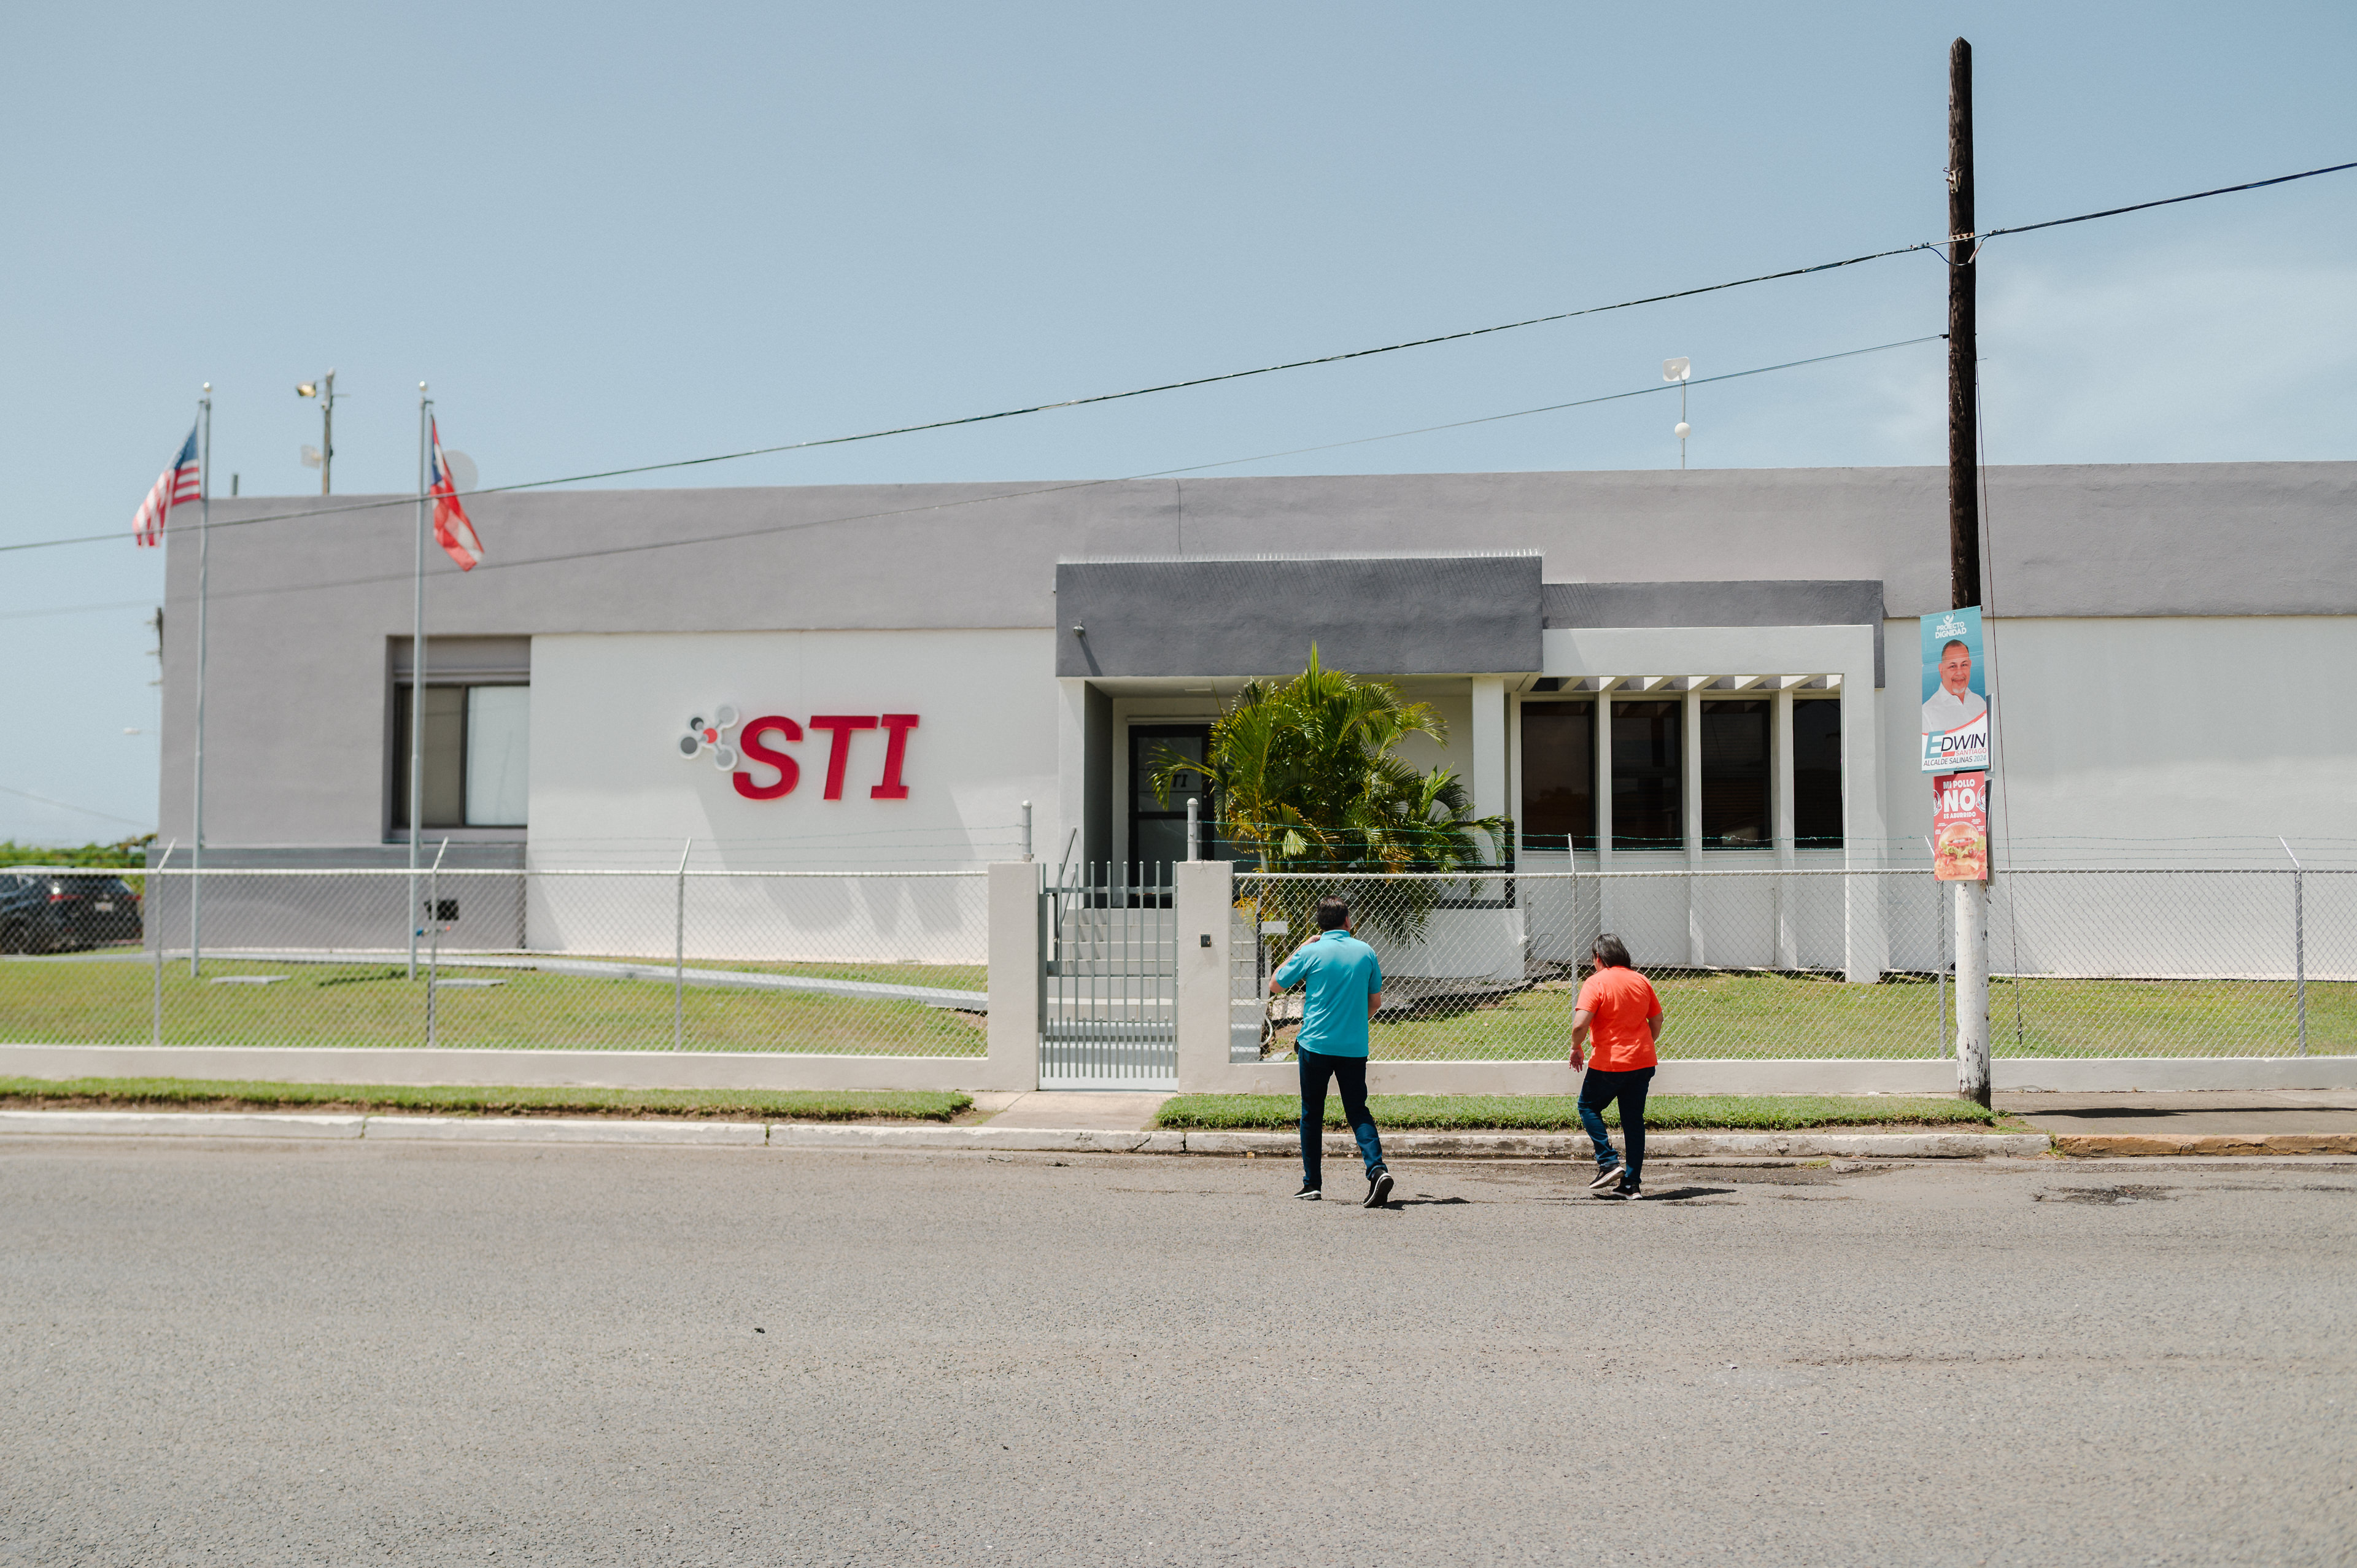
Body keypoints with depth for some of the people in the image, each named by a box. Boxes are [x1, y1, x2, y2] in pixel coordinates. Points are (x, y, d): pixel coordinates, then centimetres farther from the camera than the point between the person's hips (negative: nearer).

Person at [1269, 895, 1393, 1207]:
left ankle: (1312, 1184, 13)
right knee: (1358, 1111, 8)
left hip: (1316, 1045, -2)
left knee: (1312, 1113, 10)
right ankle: (1377, 1168, -14)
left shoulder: (1311, 952, -5)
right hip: (1355, 1048, 2)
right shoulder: (1366, 952, 4)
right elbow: (1375, 1001, 13)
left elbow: (1274, 985, 7)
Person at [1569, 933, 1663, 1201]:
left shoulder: (1596, 982, -11)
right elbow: (1657, 1021, 14)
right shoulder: (1642, 981, 6)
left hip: (1608, 1064, -5)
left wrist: (1576, 1048, -3)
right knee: (1634, 1119, 11)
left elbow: (1580, 1024, -21)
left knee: (1588, 1107, 16)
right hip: (1642, 1062, 5)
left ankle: (1609, 1163, 3)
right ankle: (1632, 1184, 10)